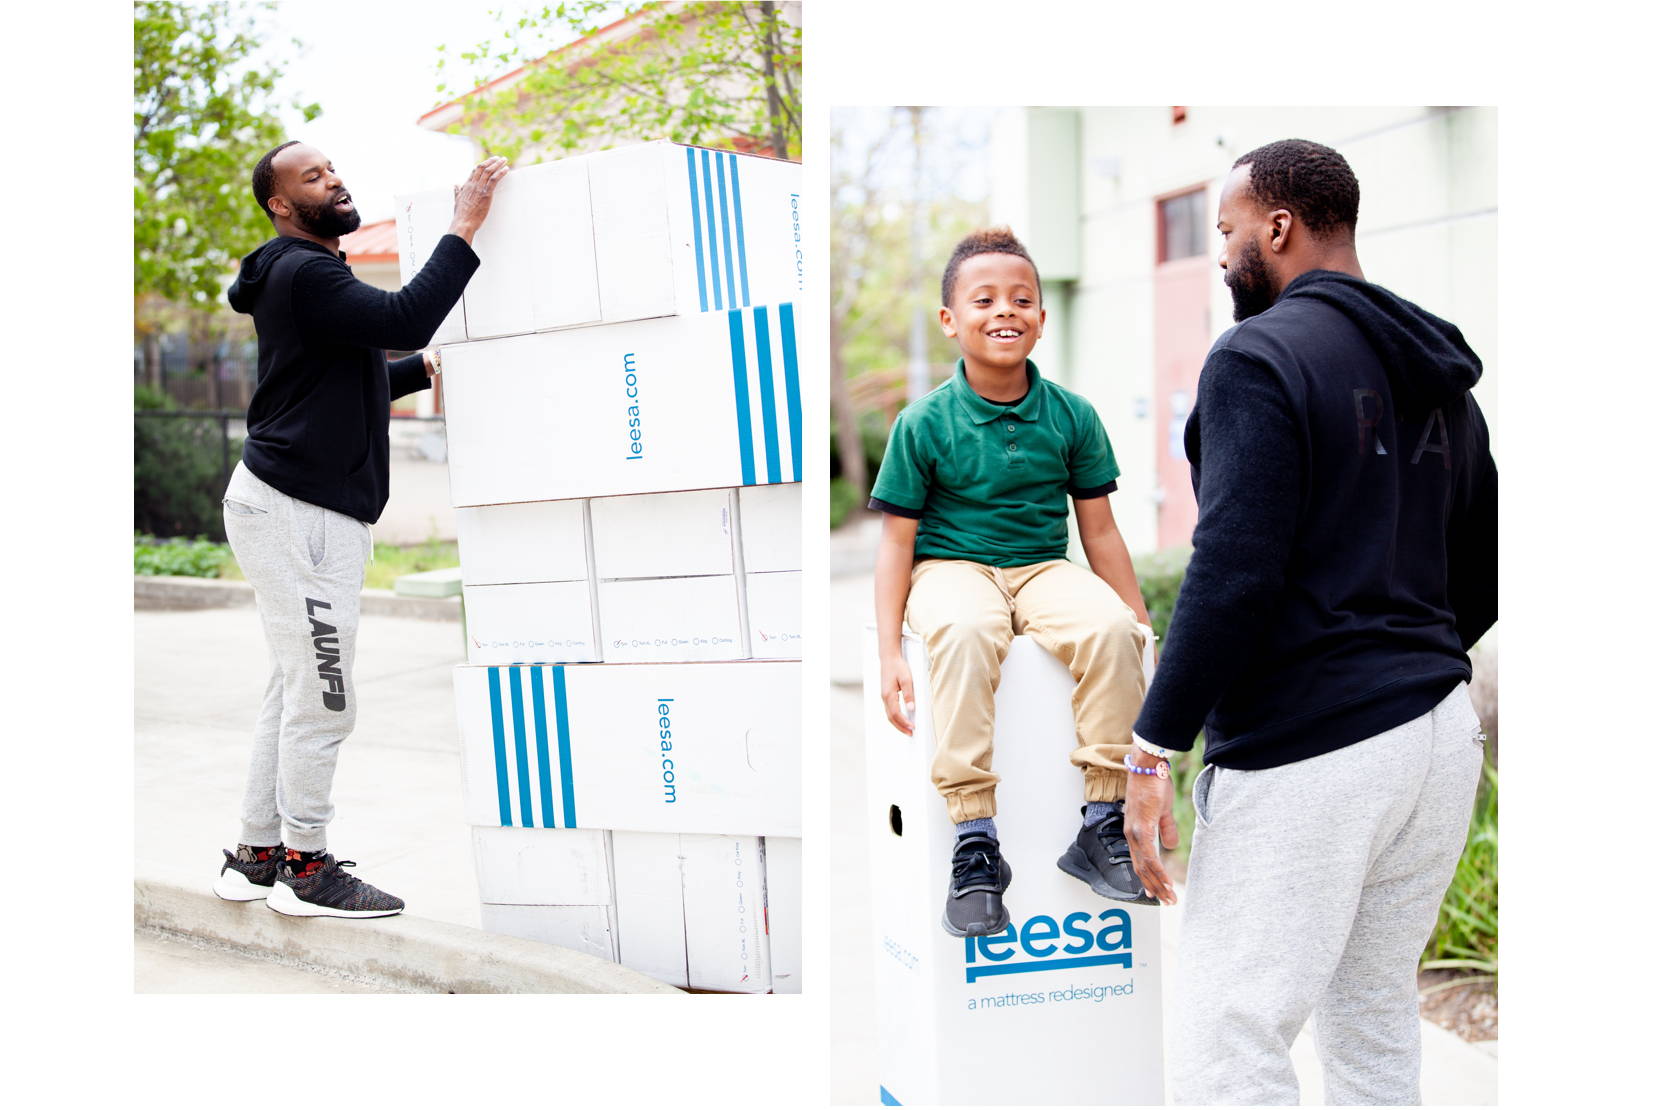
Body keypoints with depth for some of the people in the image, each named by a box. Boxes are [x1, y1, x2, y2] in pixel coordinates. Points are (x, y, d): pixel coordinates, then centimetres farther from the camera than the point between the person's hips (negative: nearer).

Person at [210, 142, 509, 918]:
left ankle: (257, 857, 20)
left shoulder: (313, 277, 21)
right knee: (322, 700, -5)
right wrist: (465, 228, -21)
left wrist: (423, 369, 17)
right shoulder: (302, 274, -13)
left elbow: (344, 382, 29)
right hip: (295, 512, -11)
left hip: (305, 512, 11)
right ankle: (307, 869, 4)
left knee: (296, 690, 13)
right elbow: (404, 318, -26)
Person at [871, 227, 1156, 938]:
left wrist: (1141, 624, 7)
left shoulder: (1071, 416, 2)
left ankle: (1101, 828, -18)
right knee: (964, 632, -39)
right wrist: (888, 654, -10)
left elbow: (1099, 531, 9)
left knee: (1111, 626, -30)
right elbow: (898, 540, -3)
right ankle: (975, 844, -34)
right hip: (950, 568, -3)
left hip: (1043, 567, 3)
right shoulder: (924, 421, -5)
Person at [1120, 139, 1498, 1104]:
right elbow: (1483, 574, 19)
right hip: (1439, 734, 9)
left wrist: (1153, 751, -16)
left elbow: (1234, 572, -19)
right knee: (1376, 1015, 19)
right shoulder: (1439, 380, 15)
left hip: (1305, 750, -9)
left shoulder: (1261, 355, -10)